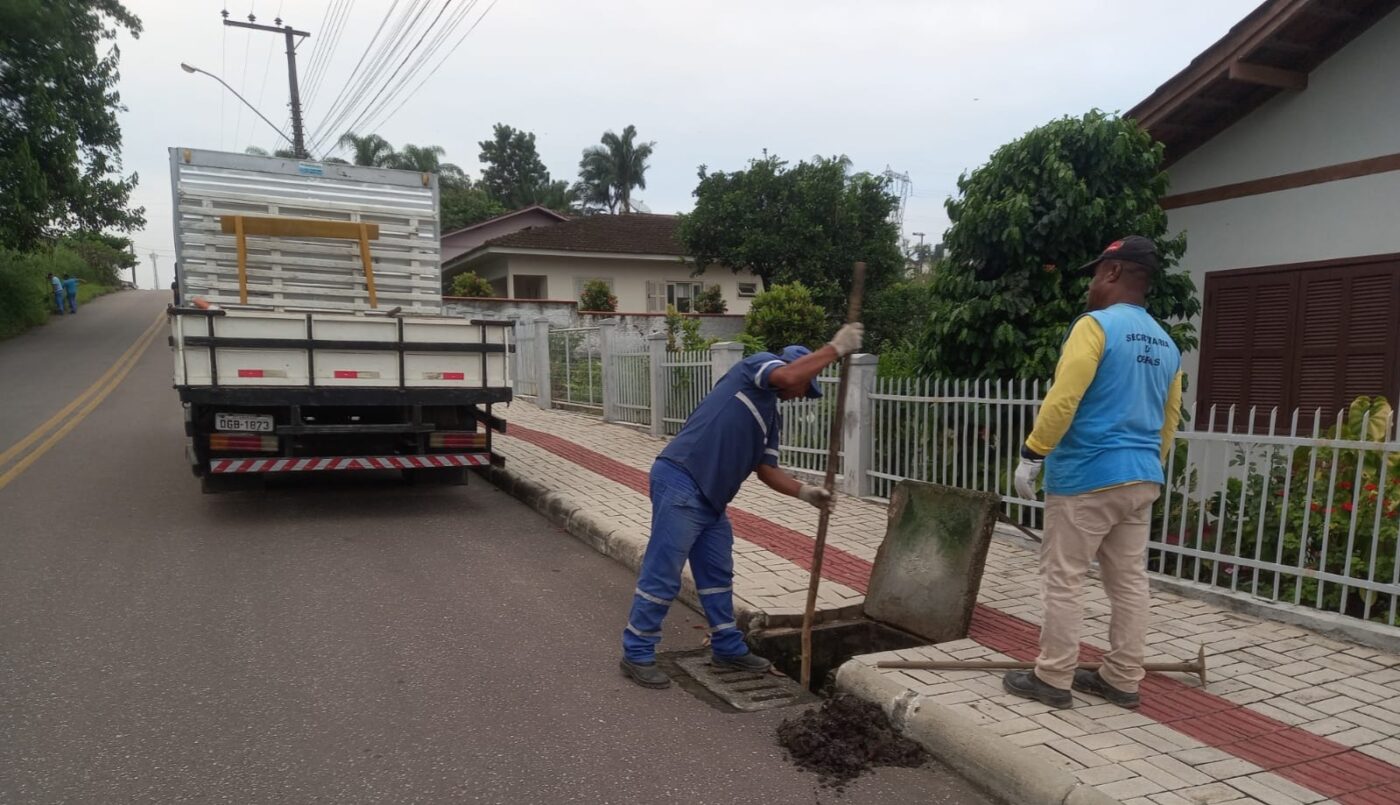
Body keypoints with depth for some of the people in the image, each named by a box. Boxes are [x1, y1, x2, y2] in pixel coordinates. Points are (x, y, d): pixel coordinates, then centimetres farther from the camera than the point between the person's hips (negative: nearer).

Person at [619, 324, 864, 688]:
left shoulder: (772, 417, 22)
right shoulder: (757, 365, -1)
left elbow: (767, 469, 18)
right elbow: (788, 376, -24)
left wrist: (805, 491, 5)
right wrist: (836, 348, -13)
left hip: (710, 498, 10)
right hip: (680, 484, -10)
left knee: (718, 575, 18)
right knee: (662, 574, -3)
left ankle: (728, 647, 32)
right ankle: (636, 654, 9)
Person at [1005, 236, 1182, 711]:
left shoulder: (1095, 325, -12)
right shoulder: (1166, 344, 13)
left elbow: (1062, 400, -19)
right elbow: (1170, 419, 17)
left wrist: (1032, 455, -13)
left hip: (1086, 477, -8)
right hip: (1140, 480, 8)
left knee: (1063, 579, 0)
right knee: (1130, 581, 12)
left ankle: (1053, 679, 8)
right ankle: (1122, 681, 21)